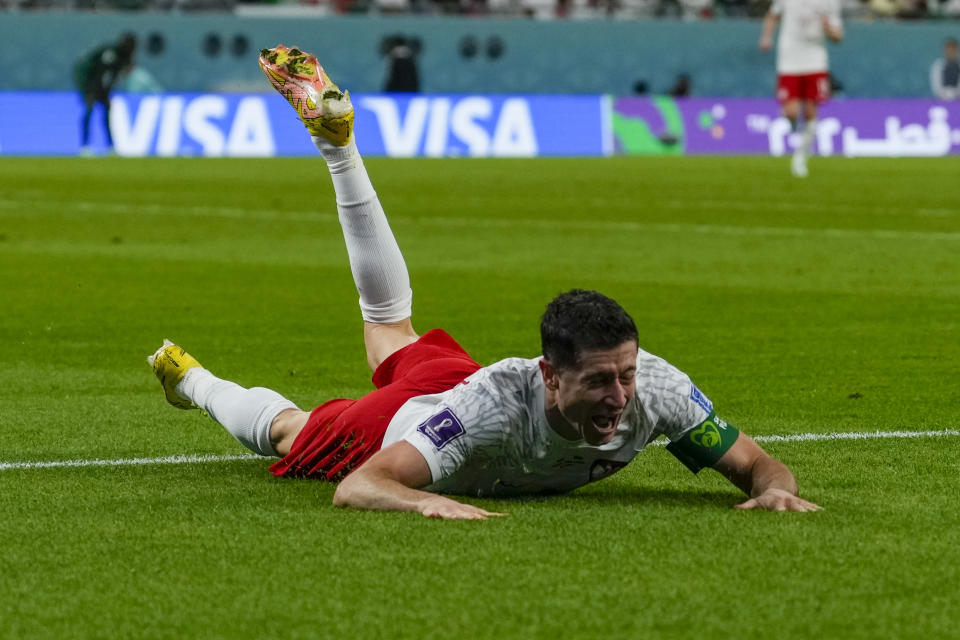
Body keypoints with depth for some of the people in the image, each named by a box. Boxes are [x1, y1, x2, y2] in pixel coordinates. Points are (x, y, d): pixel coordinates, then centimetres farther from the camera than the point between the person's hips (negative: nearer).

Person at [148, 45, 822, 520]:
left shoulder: (655, 388, -39)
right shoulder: (495, 409, -51)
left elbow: (754, 462, -27)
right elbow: (357, 488, -54)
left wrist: (773, 484, -50)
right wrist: (425, 501, -74)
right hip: (403, 421, -6)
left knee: (391, 324, 38)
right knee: (284, 428, 28)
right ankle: (192, 381, 57)